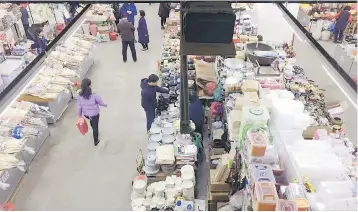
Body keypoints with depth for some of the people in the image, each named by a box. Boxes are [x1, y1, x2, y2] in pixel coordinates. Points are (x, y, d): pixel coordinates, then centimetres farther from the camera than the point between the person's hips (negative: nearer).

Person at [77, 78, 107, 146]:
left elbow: (79, 108, -11)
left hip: (86, 114, 4)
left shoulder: (80, 97, -21)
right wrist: (105, 105, 9)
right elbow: (101, 103, -14)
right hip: (95, 114, -4)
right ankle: (96, 141, 38)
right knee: (95, 127, 19)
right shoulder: (95, 96, -31)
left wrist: (80, 116, 6)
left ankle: (95, 133, 62)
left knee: (92, 121, 36)